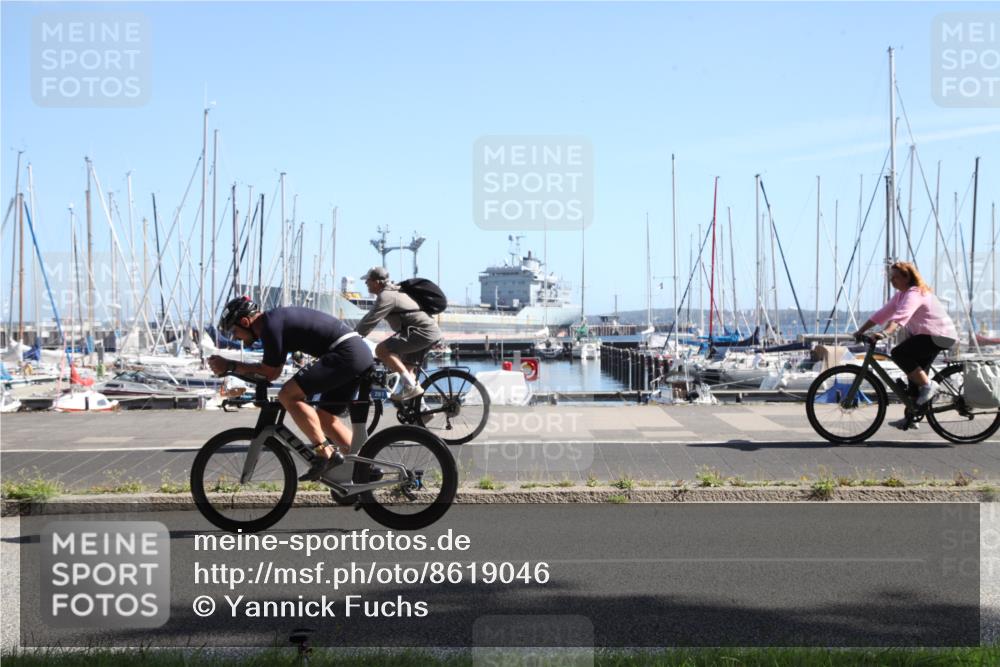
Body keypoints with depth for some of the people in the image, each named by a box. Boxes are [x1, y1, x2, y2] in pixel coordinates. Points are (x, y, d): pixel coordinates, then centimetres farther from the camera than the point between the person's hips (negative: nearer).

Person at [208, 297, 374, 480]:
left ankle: (327, 455, -10)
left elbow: (270, 373, -6)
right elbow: (272, 370, 25)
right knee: (324, 418, 18)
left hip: (345, 354, -10)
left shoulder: (271, 325, -9)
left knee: (288, 395, -11)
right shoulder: (278, 318, 21)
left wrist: (229, 366, 0)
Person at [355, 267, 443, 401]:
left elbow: (369, 322, -18)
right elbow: (369, 316, 29)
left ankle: (411, 386, -19)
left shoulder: (386, 296, -12)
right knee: (405, 366, 23)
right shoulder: (390, 292, 21)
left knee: (381, 350, -17)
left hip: (422, 331, -11)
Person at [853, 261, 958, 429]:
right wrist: (861, 331, 1)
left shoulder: (915, 294, -19)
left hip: (938, 335, -11)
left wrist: (884, 333, -49)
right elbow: (883, 313, 8)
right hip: (926, 335, 11)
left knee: (899, 353, -24)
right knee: (916, 375, 10)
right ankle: (910, 418, 15)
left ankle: (928, 385, -15)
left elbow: (901, 316, -36)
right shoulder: (901, 295, 11)